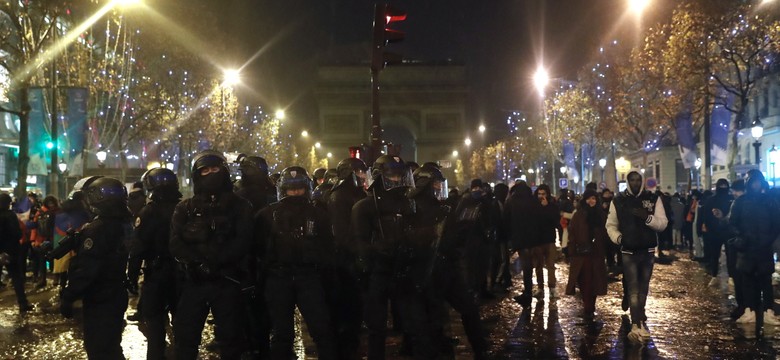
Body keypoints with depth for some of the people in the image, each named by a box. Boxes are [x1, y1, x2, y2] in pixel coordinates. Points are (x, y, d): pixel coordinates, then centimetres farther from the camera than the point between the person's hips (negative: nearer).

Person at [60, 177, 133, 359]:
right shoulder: (124, 224, 5)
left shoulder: (96, 229, -23)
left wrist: (67, 298, -19)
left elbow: (85, 270, -25)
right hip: (116, 297, 9)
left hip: (99, 302, -9)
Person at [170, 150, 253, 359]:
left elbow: (242, 242, -8)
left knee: (230, 337, 7)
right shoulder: (185, 209, 11)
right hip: (193, 281, 1)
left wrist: (214, 261, -21)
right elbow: (176, 244, -2)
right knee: (184, 337, 2)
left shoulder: (239, 206, 6)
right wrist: (199, 262, -20)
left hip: (226, 281, -1)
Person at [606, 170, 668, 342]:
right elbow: (611, 225, 6)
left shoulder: (653, 199, -1)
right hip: (628, 252, -2)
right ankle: (637, 325, -12)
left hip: (648, 251, 2)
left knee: (643, 288, 14)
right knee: (633, 288, -8)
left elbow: (663, 223, -6)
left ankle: (640, 320, 28)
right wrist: (618, 237, -14)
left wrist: (647, 217, -24)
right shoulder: (618, 201, -1)